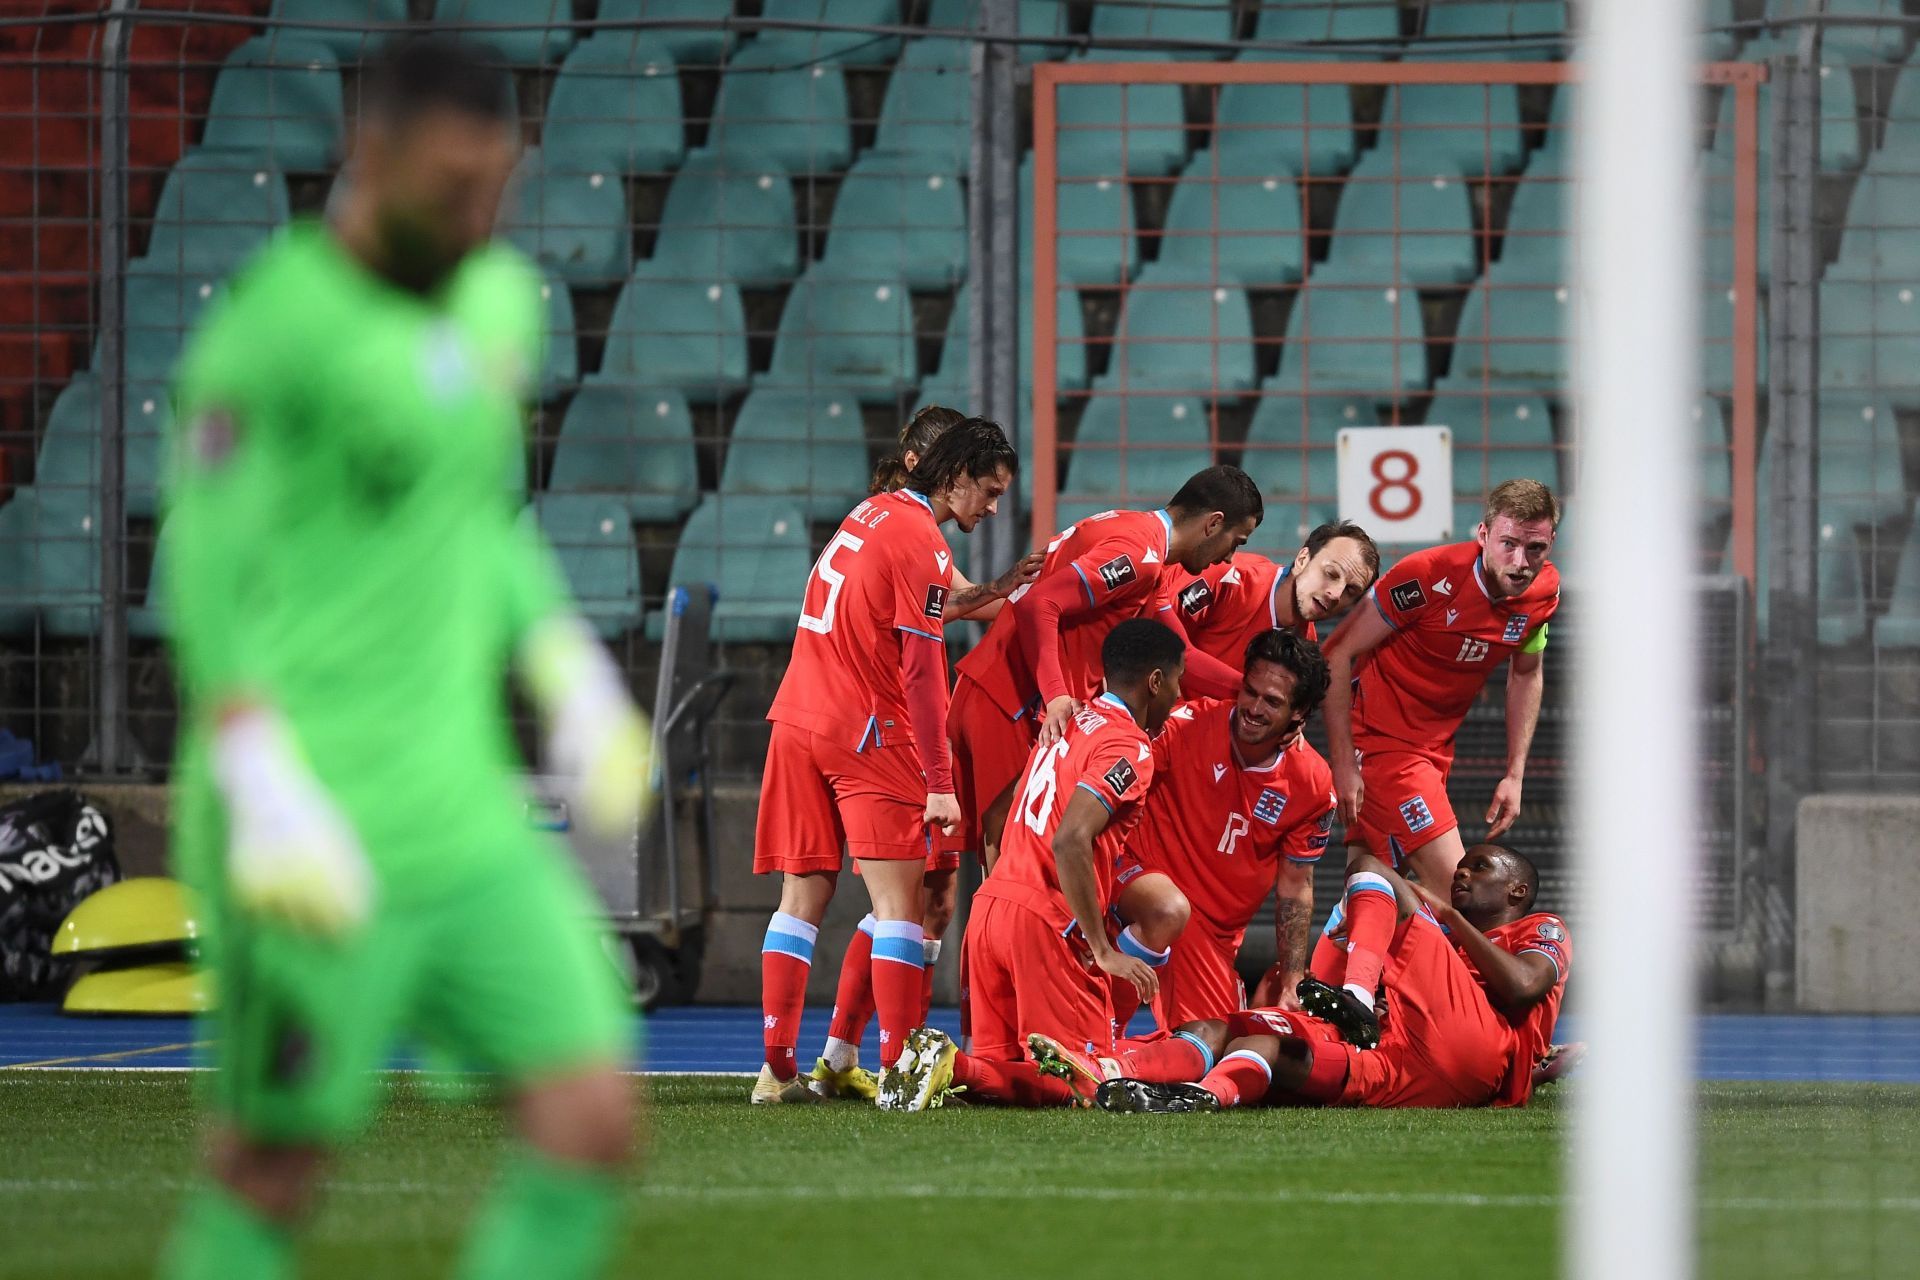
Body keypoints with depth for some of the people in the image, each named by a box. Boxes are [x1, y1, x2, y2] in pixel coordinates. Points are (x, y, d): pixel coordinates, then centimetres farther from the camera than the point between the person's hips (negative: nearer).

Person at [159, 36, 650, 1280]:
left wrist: (571, 675, 15)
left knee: (594, 1120, -4)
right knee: (271, 1172, 0)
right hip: (321, 832, -7)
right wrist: (267, 798, -22)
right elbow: (204, 581, -14)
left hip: (467, 814, 7)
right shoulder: (281, 324, -12)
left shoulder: (500, 300, 13)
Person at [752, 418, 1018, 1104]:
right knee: (898, 900, -6)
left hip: (798, 723, 8)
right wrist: (939, 783, -14)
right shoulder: (922, 543, -12)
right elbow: (921, 674, -16)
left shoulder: (872, 512, 13)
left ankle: (777, 1069, 6)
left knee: (802, 895, 8)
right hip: (868, 738, -8)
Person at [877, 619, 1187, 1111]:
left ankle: (940, 1064, -13)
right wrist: (1104, 951, -19)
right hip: (1044, 922, -8)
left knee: (1001, 1066, 15)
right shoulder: (1129, 749, -9)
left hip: (990, 905, 8)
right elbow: (1069, 842, -22)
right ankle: (956, 1068, -23)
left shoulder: (1073, 722, 18)